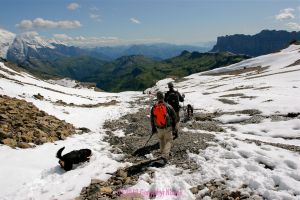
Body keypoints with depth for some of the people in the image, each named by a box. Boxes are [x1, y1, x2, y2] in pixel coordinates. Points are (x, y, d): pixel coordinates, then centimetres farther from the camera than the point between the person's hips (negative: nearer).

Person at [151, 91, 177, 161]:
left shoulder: (154, 107, -4)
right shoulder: (168, 107, -11)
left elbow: (152, 119, 5)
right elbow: (174, 117, -4)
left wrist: (153, 128, 17)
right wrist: (174, 127, 9)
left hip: (159, 128, 3)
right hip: (168, 128, -3)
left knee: (161, 140, 24)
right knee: (168, 141, 9)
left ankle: (163, 153, 35)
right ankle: (165, 155, -6)